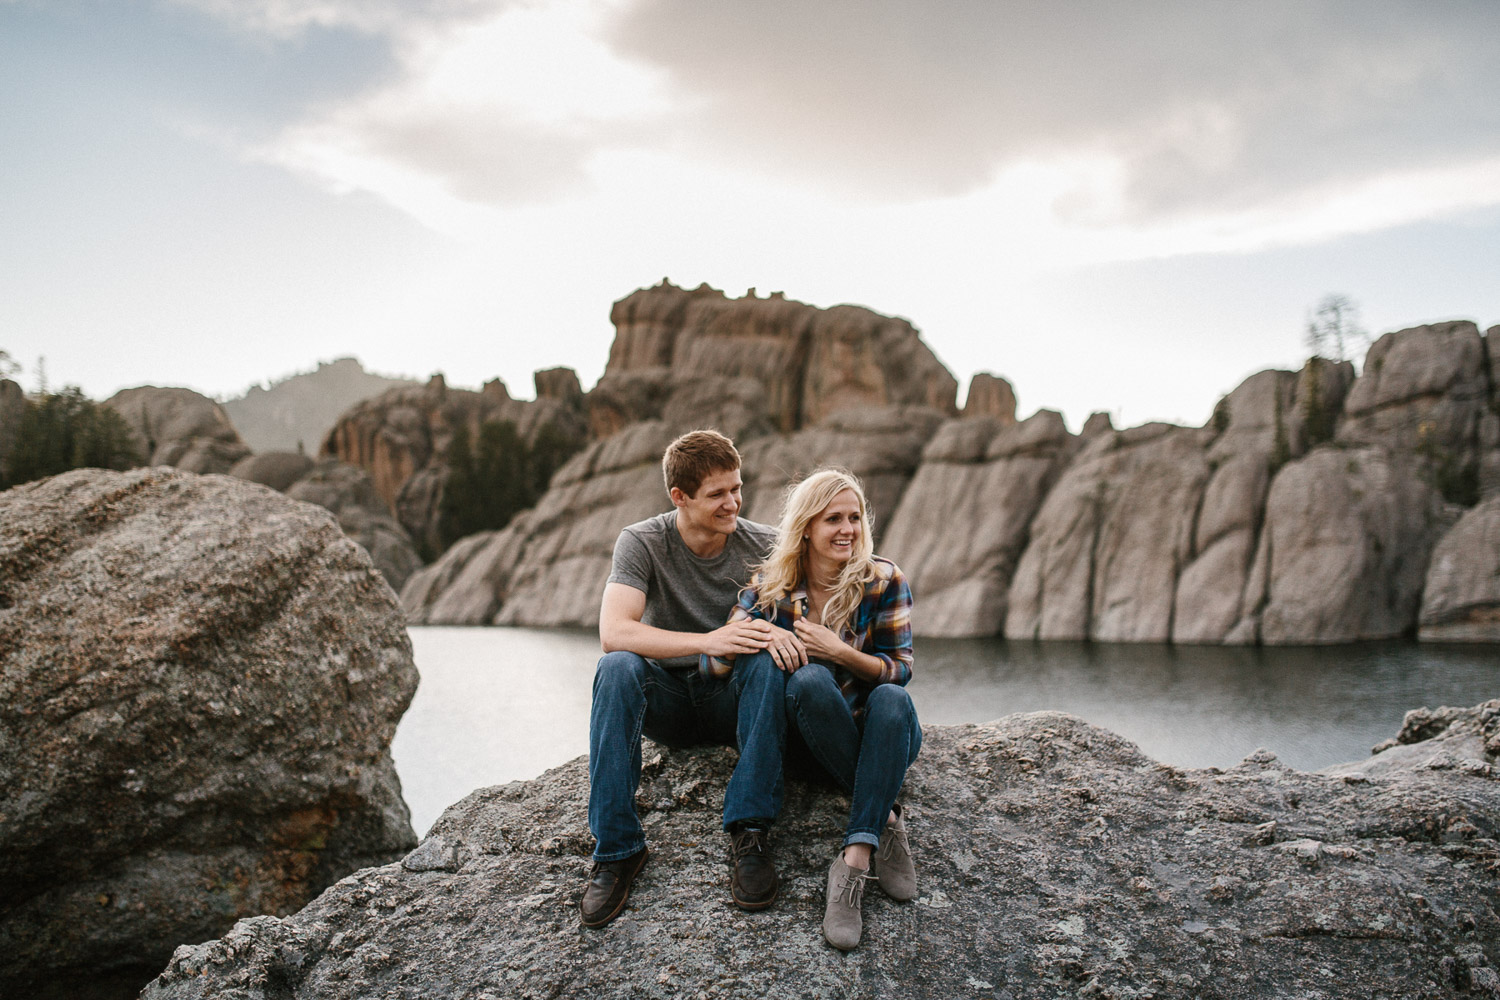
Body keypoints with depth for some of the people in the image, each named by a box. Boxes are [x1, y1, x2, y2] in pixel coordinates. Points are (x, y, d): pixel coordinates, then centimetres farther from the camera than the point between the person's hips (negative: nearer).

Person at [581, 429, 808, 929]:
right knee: (617, 669, -32)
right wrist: (706, 641, -36)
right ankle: (616, 849, -28)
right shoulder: (641, 543, -11)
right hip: (668, 701, 0)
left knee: (769, 661, -31)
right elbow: (613, 632, -24)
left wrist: (782, 635, -29)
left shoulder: (764, 545, -5)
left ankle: (749, 831, -31)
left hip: (735, 700, 1)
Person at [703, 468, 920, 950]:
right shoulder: (772, 583, -6)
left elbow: (900, 670, -7)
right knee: (810, 679, -33)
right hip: (811, 731, 1)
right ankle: (885, 821, -25)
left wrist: (839, 651, -25)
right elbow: (711, 664, -8)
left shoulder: (884, 580, -8)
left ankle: (854, 863, -39)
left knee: (892, 699, -35)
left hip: (880, 730, 0)